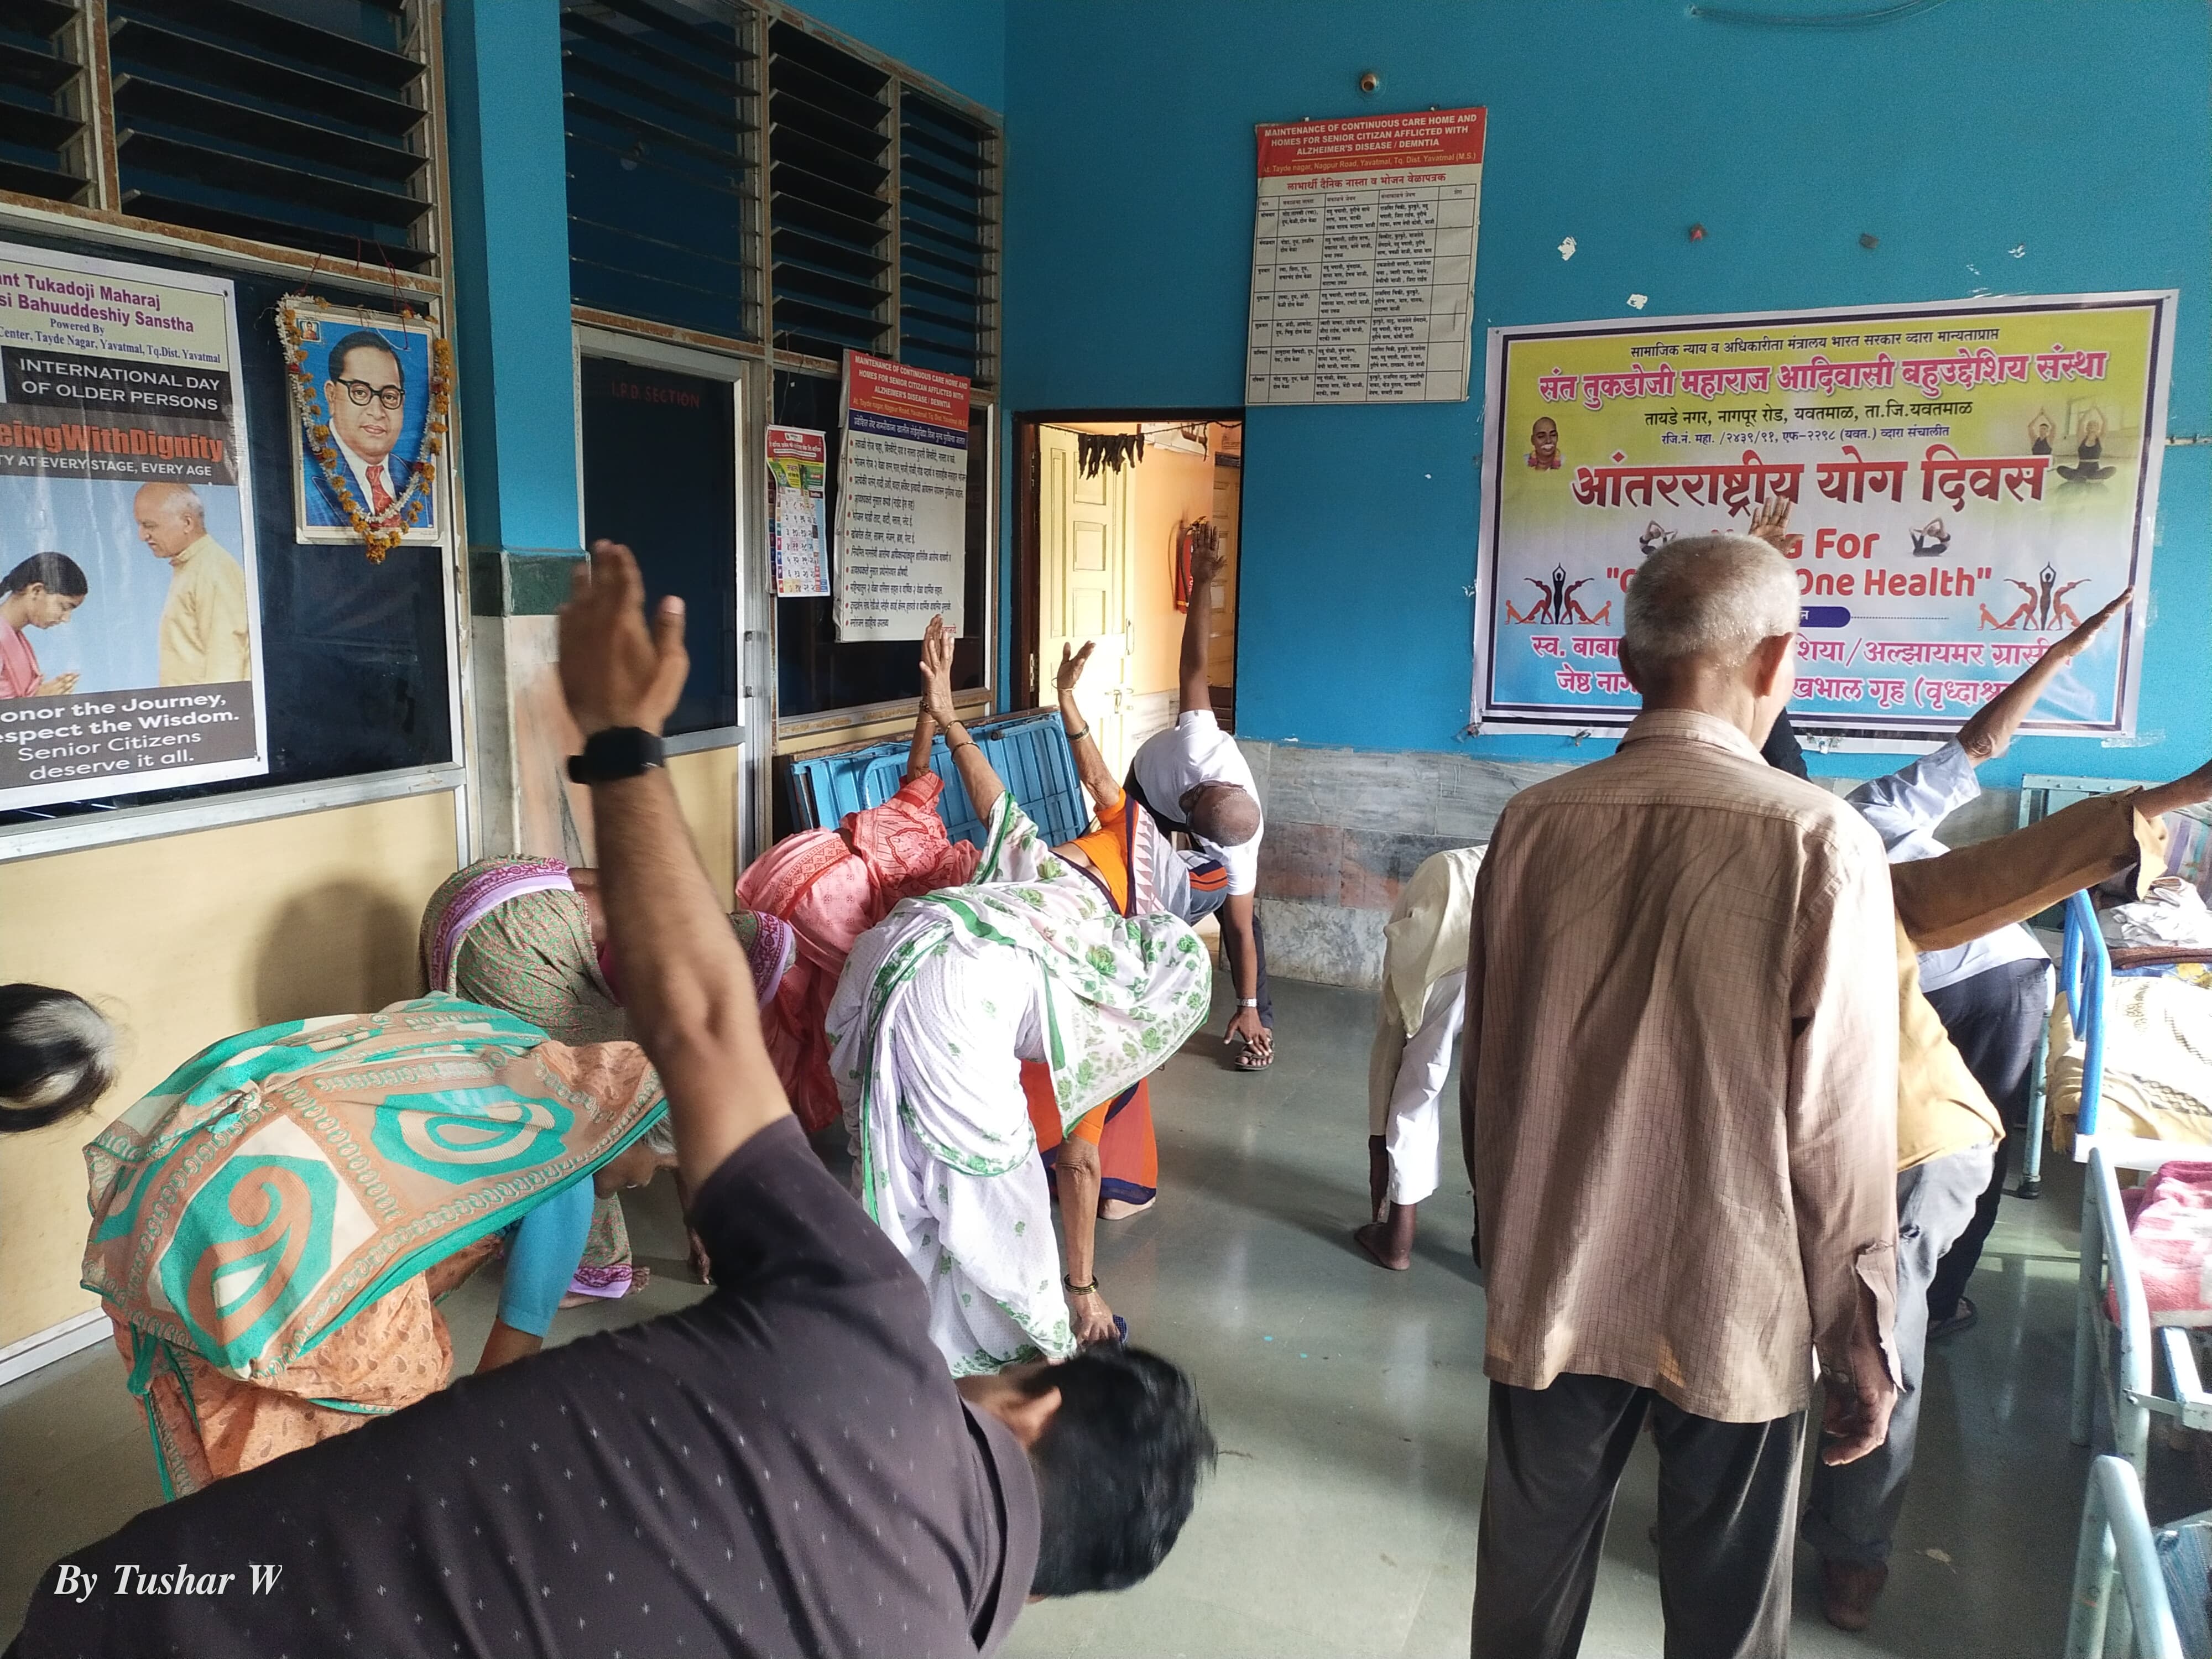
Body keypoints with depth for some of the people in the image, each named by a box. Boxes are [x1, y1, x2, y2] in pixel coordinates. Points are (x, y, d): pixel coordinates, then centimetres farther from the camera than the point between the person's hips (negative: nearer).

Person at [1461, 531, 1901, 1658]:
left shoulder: (1535, 823, -7)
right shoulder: (1821, 844, -16)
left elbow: (1485, 1075, 2)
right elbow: (1838, 1129, -13)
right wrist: (1862, 1339, 1)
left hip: (1548, 1286, 3)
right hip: (1735, 1309, -2)